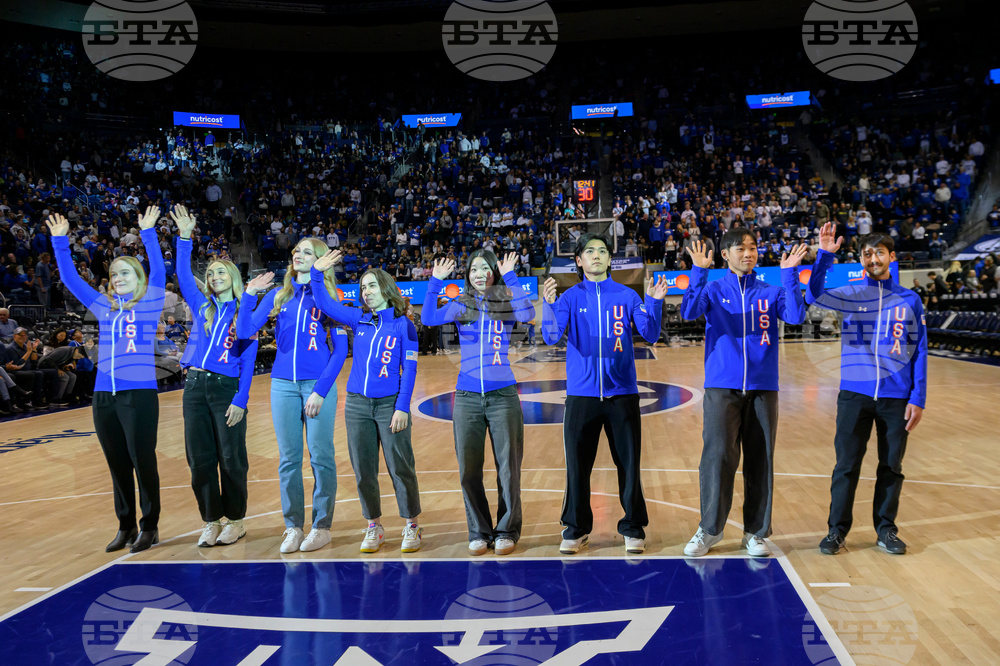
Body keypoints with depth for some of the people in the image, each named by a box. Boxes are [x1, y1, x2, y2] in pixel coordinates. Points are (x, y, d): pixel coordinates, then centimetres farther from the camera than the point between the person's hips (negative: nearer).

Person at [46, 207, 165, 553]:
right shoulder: (103, 306, 14)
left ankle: (149, 527, 11)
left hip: (139, 394, -5)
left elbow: (158, 270, -8)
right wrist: (60, 241, 13)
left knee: (143, 461, 0)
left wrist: (148, 232, -11)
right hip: (104, 396, 5)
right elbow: (70, 278, 17)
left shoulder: (150, 304, 4)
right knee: (118, 465, 10)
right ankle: (125, 527, 21)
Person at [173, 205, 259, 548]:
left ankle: (235, 521, 14)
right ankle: (211, 522, 16)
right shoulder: (202, 306, 12)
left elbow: (248, 361, -3)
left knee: (231, 459, 1)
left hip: (227, 389, -4)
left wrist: (240, 400, -11)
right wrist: (184, 237, -8)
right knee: (200, 459, 5)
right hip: (195, 386, 4)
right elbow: (183, 275, 1)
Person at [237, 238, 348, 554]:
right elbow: (244, 332, 4)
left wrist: (320, 390, -11)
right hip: (283, 384, 3)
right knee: (288, 459, 6)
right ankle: (293, 527, 15)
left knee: (320, 456, -1)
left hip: (318, 384, -3)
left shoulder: (329, 297, 0)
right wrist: (248, 296, -8)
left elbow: (340, 350, -4)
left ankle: (322, 526, 10)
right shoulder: (278, 296, 10)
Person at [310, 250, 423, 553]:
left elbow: (409, 369, -6)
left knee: (401, 467, 0)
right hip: (357, 404, 4)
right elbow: (323, 303, 10)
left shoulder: (403, 324, -3)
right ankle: (373, 528, 21)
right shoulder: (359, 320, 8)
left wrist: (402, 407, -12)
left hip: (389, 404, -4)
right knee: (364, 470, 8)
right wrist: (317, 272, -1)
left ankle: (412, 526, 14)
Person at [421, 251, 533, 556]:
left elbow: (527, 314, -18)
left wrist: (511, 278, -18)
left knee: (508, 468, 3)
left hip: (503, 396, -2)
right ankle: (479, 532, 19)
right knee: (468, 470, 5)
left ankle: (507, 531, 17)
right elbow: (429, 319, -8)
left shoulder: (507, 303, 3)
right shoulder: (461, 306, 7)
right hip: (467, 397, 2)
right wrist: (435, 282, -12)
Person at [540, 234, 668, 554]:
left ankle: (633, 528, 18)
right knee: (577, 466, 5)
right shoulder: (570, 297, 3)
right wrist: (548, 304, -26)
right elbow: (551, 336, -9)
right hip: (581, 394, 0)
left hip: (622, 393, 0)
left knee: (629, 464, 4)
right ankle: (576, 529, 18)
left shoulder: (627, 296, 5)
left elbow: (650, 335, -1)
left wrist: (654, 302, -16)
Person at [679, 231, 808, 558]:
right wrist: (699, 272, -21)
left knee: (760, 461, 3)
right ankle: (710, 528, 6)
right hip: (722, 387, -2)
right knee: (718, 456, -8)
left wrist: (789, 274, -14)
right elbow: (689, 312, -12)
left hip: (763, 389, 2)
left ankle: (756, 532, 15)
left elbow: (796, 316, -7)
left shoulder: (771, 292, 10)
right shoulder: (713, 290, 7)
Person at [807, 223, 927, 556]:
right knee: (846, 465, 2)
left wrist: (918, 398, -1)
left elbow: (920, 352, 5)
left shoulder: (910, 300, 5)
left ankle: (886, 529, 22)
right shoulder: (851, 295, 5)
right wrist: (825, 255, -21)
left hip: (896, 397, 1)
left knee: (891, 466, 8)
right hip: (854, 394, 0)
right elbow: (814, 296, -12)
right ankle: (837, 529, 12)